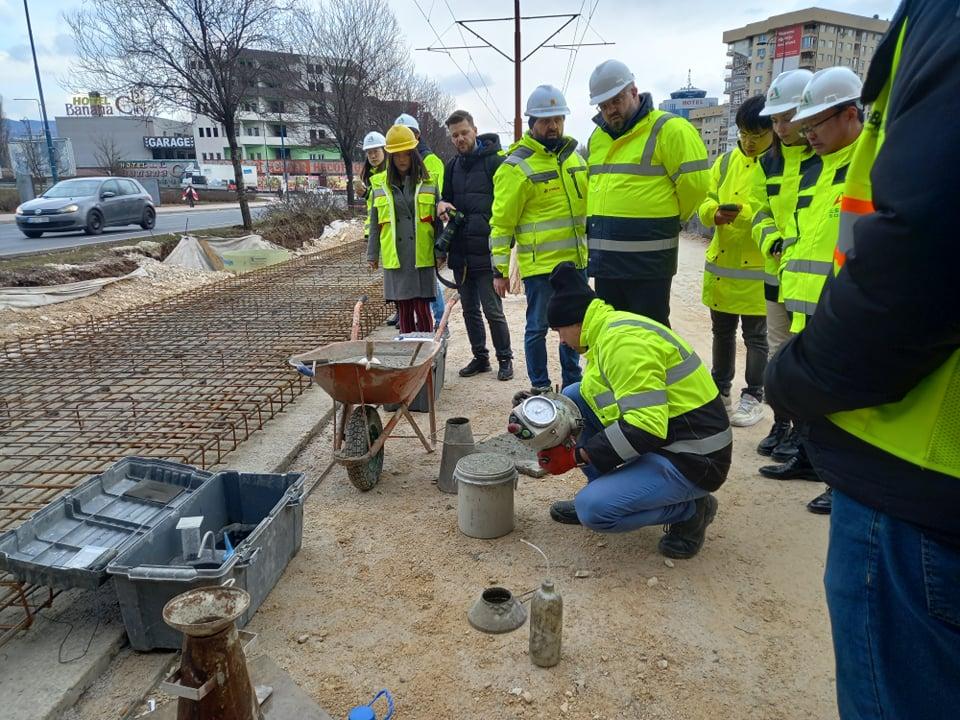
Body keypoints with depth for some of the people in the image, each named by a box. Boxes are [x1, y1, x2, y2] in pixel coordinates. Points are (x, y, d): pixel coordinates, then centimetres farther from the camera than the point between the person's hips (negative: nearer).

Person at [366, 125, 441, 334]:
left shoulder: (427, 182, 4)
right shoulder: (380, 184, 7)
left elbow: (437, 220, 7)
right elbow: (375, 222, 12)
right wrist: (372, 254, 11)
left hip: (422, 257, -1)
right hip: (395, 258, 2)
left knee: (422, 308, -2)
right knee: (403, 309, 8)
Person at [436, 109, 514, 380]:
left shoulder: (495, 161, -6)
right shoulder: (452, 167, 14)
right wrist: (442, 204, -1)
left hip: (486, 252, -7)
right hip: (460, 252, 7)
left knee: (493, 311, -2)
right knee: (469, 310, 13)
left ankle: (505, 359, 13)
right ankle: (480, 357, 25)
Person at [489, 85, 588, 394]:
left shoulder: (574, 156, 11)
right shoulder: (516, 165, -9)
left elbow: (588, 203, 22)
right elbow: (502, 222, -9)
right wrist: (500, 269, -10)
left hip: (575, 260, 7)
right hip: (539, 263, -6)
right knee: (538, 328, 4)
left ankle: (572, 383, 31)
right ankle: (540, 388, 19)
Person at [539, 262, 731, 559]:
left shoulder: (623, 340, -24)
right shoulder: (610, 330, 7)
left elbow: (646, 428, -30)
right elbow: (603, 398, 16)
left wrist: (577, 455, -22)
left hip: (691, 460, -9)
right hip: (665, 437, 10)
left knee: (594, 509, -23)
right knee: (573, 397, 5)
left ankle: (689, 509, 2)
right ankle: (601, 491, 15)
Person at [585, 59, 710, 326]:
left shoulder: (668, 129, -9)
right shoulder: (597, 137, 16)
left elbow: (694, 181, -11)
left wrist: (668, 219, 4)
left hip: (648, 259, -7)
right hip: (604, 259, 8)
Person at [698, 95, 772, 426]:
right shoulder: (726, 161, 8)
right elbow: (705, 203, 8)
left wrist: (745, 213, -28)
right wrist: (715, 212, -14)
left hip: (757, 268, -5)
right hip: (721, 265, 5)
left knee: (755, 335, 7)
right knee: (722, 331, 16)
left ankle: (753, 397, 21)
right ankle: (721, 390, 31)